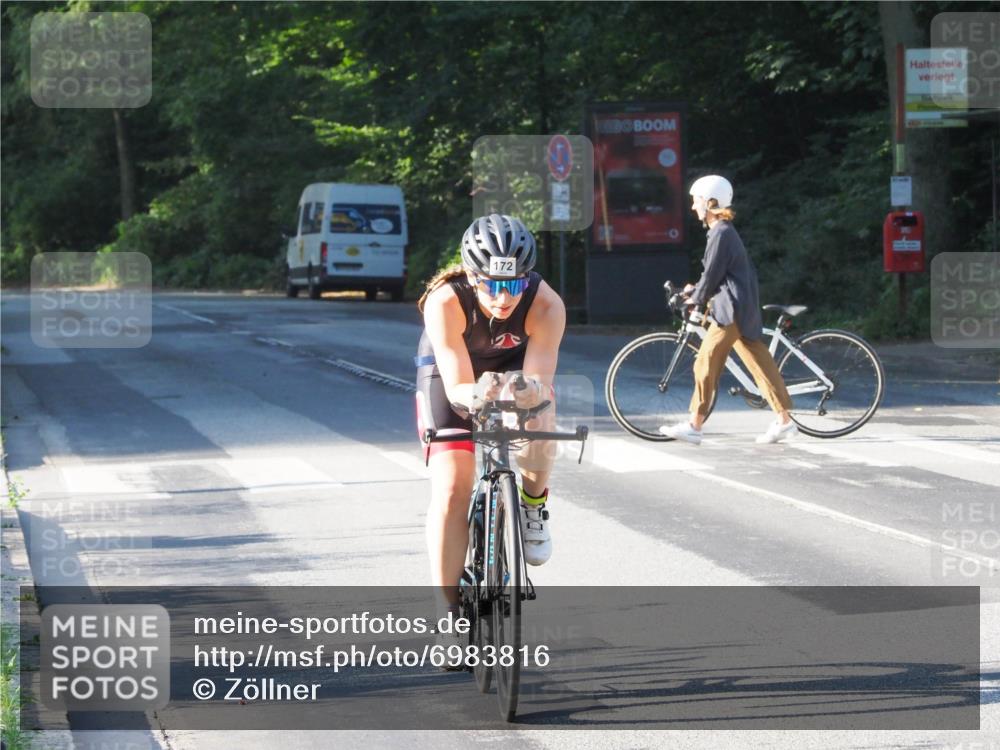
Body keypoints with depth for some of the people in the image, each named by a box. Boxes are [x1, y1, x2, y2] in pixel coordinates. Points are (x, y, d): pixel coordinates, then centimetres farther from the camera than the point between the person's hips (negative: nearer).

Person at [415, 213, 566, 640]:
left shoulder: (546, 305, -33)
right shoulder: (445, 303, -36)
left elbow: (540, 381, -37)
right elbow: (458, 387, -37)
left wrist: (531, 392, -61)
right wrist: (477, 395, -60)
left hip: (515, 367, 1)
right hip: (451, 371, -1)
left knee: (539, 406, -35)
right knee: (450, 489, -15)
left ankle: (533, 505, -8)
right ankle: (449, 611, -6)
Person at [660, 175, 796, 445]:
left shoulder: (721, 235, -14)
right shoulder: (724, 231, 16)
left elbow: (712, 275, -13)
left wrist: (695, 298, 1)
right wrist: (697, 291, 20)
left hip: (732, 311, -10)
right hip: (744, 311, 10)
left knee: (706, 363, -7)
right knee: (760, 364, 9)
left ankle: (694, 426, -6)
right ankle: (784, 421, 8)